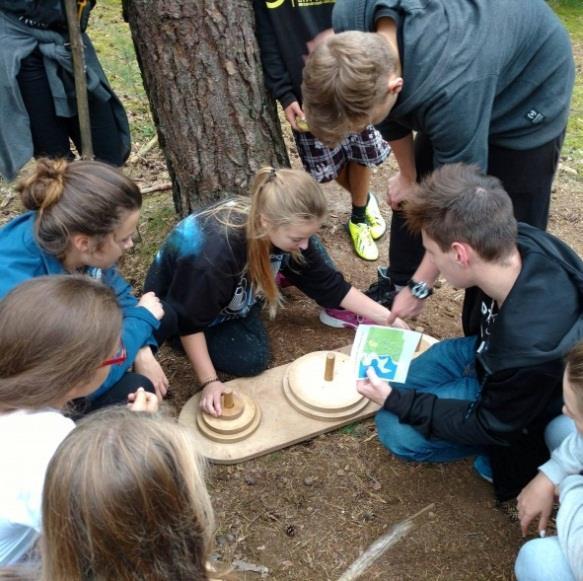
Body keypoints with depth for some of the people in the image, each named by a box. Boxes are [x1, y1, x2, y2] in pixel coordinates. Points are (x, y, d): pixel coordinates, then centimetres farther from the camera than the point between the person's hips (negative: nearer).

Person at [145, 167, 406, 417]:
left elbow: (328, 283, -11)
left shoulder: (284, 229, -24)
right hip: (177, 303, -4)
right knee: (252, 359, -17)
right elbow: (189, 321, -28)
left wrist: (385, 317, -13)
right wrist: (209, 382, -25)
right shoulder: (216, 253, -43)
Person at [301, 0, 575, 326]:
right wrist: (408, 177, 5)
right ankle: (396, 285, 33)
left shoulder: (450, 93, -46)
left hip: (530, 89, -6)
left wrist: (420, 287, -20)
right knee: (414, 192, 12)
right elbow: (392, 114, -8)